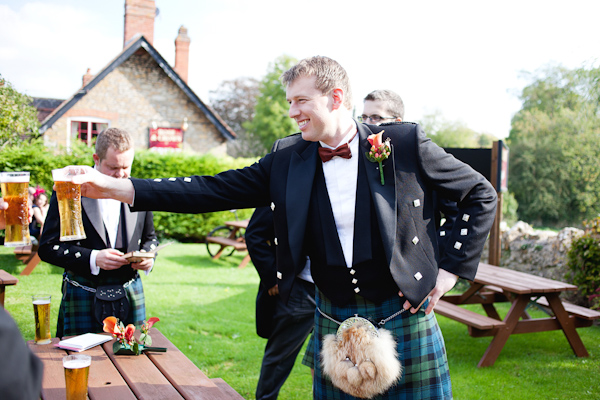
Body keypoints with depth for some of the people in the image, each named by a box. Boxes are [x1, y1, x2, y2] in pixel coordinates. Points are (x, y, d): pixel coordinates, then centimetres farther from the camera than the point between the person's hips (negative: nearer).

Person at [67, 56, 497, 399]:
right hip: (333, 322, 3)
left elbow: (481, 195, 2)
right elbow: (213, 191, -5)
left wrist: (451, 268, -4)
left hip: (405, 316, -2)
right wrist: (116, 188, -13)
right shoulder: (287, 158, 0)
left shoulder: (405, 144, -8)